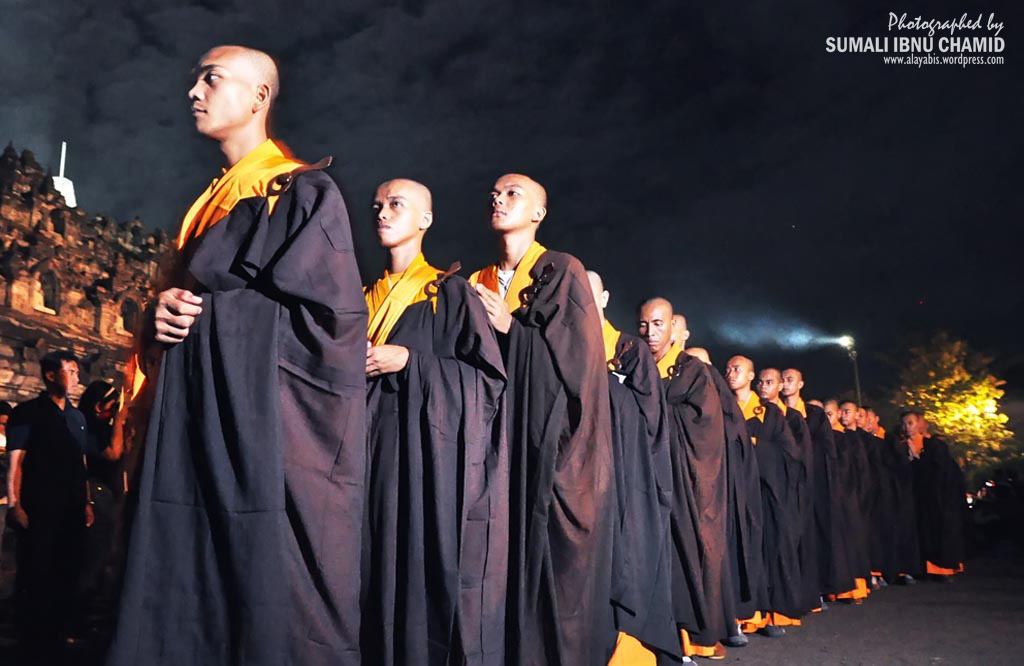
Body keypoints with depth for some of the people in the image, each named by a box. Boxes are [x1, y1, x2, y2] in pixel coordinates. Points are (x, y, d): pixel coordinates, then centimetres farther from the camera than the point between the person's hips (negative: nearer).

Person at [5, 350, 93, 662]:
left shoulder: (77, 417, 15)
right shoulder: (28, 413, -3)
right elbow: (16, 461, -8)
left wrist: (87, 502, 13)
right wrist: (15, 505, -15)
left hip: (72, 511, 6)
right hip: (39, 510, -6)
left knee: (65, 576, 11)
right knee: (34, 578, 0)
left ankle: (56, 642, 23)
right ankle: (31, 647, 14)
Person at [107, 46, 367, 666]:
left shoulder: (304, 193, -3)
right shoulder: (208, 204, 21)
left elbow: (332, 316, -12)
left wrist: (203, 308, -8)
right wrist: (159, 319, -1)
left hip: (269, 422, -7)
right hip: (193, 432, 8)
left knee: (271, 608, -3)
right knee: (184, 608, 9)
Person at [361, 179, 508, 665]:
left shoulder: (450, 291, 2)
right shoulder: (366, 298, 18)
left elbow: (488, 374, -6)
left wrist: (408, 360, -12)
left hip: (433, 448, -5)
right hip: (373, 448, 5)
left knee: (432, 567, -4)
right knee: (378, 568, 5)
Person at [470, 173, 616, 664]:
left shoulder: (563, 271, 2)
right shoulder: (477, 284, 16)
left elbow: (579, 349, -8)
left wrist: (510, 325, -9)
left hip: (549, 431, -4)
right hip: (495, 429, 4)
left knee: (554, 552, -3)